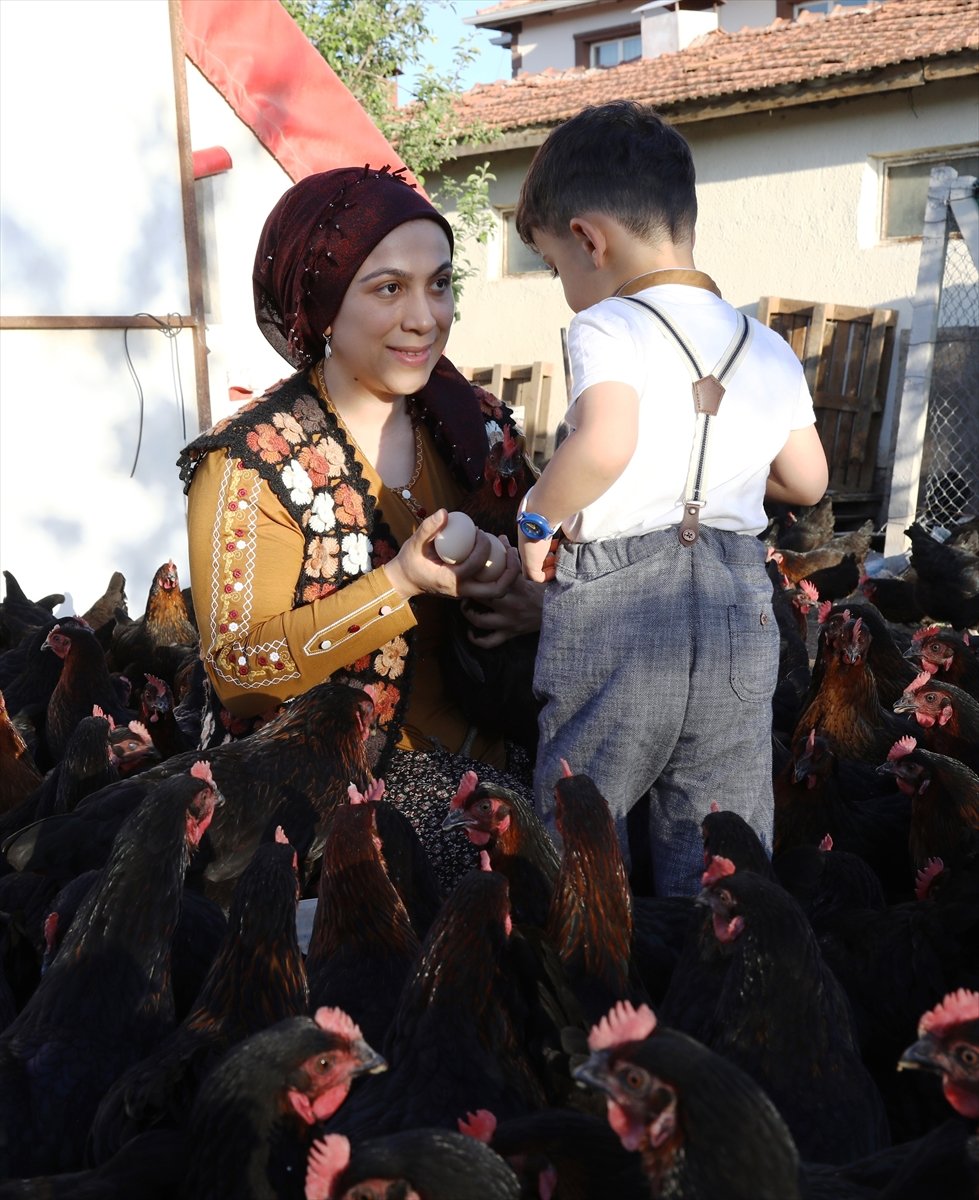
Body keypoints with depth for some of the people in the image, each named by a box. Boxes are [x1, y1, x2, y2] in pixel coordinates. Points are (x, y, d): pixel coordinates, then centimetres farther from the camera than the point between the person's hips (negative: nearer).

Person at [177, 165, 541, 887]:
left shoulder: (475, 420, 2)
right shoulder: (253, 459, -12)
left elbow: (536, 566, 12)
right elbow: (235, 671, -15)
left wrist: (534, 602, -12)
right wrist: (402, 584, -26)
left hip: (468, 759, 5)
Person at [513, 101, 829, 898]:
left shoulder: (609, 328, -8)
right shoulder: (769, 351, 10)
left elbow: (604, 443, -28)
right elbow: (809, 482, 17)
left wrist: (540, 514, -12)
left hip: (613, 599, -5)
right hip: (738, 602, 6)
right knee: (720, 861, 14)